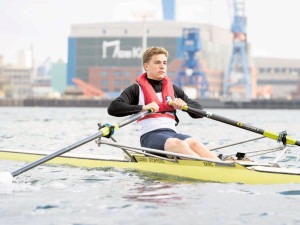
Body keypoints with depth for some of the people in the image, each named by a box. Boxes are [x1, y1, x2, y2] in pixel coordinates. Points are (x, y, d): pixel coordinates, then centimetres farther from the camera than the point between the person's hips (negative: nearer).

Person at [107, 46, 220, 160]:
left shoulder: (174, 89, 25)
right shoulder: (136, 89, 11)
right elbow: (112, 108, -5)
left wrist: (184, 105, -1)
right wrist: (143, 107, -16)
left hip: (172, 133, 4)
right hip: (150, 136, -4)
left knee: (193, 143, -32)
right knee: (177, 144, -37)